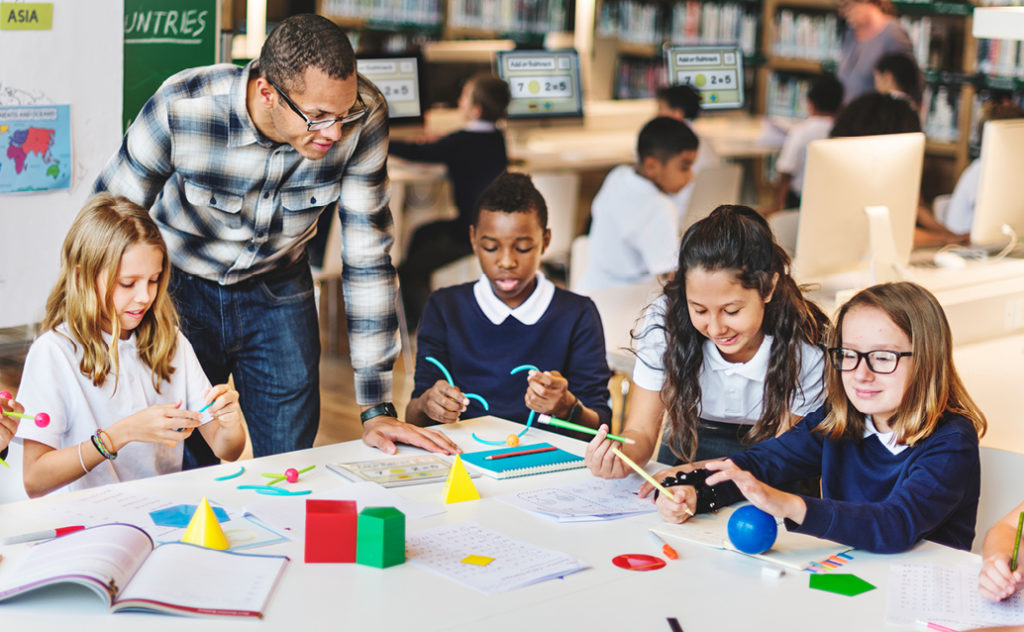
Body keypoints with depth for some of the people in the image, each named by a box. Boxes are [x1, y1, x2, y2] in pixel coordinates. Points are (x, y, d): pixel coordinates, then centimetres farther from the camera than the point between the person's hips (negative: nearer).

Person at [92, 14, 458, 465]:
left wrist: (376, 408, -16)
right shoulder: (182, 109, -29)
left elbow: (367, 258, -16)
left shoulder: (362, 115, -24)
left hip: (277, 291, 2)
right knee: (184, 469, 2)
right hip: (180, 289, -1)